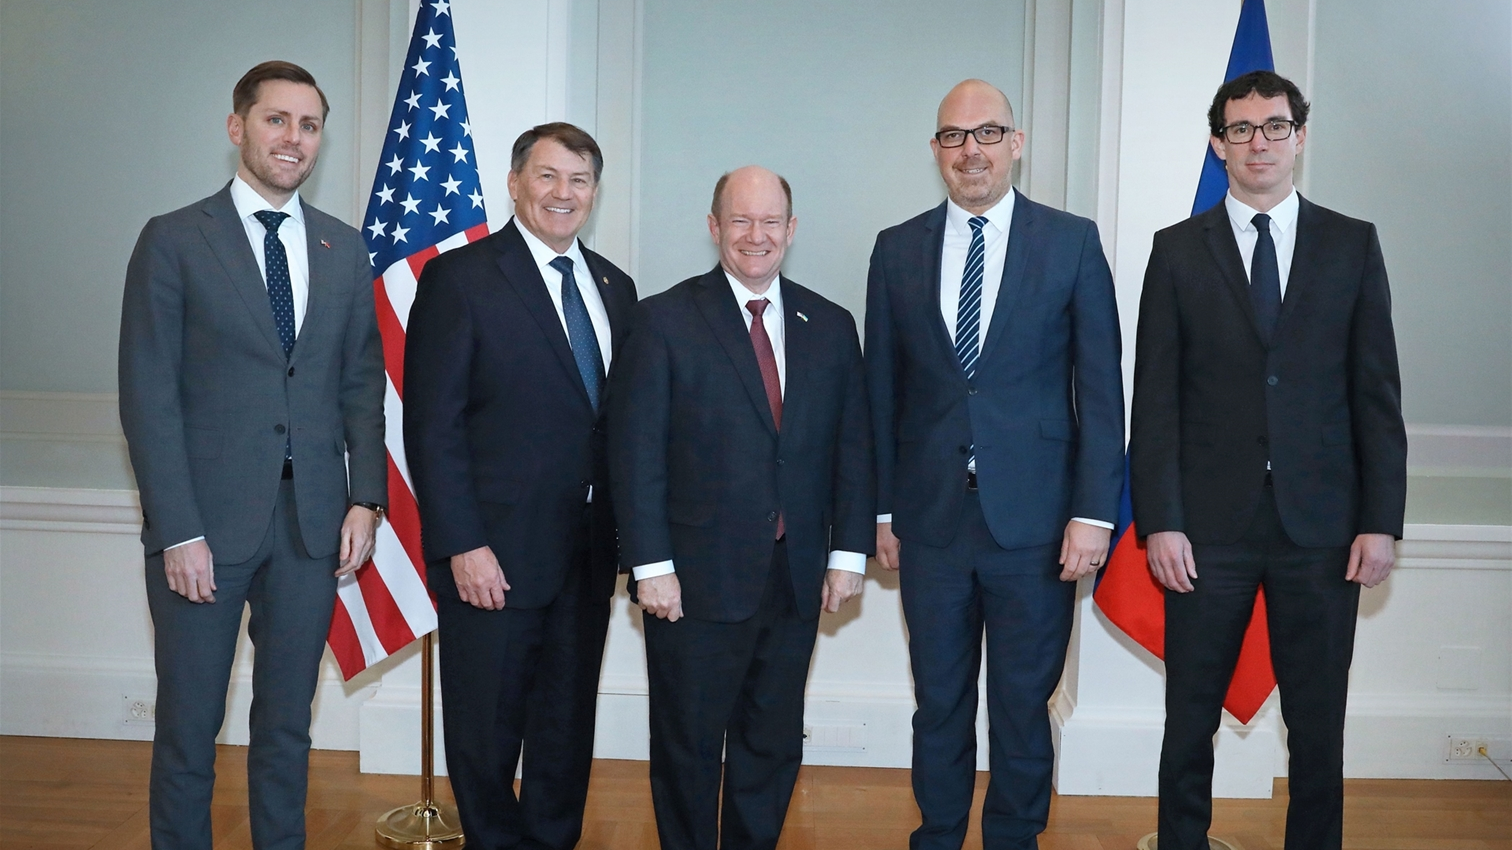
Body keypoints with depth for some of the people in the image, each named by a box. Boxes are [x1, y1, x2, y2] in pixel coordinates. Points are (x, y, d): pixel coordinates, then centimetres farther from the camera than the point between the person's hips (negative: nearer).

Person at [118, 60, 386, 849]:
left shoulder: (345, 250, 9)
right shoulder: (173, 240, -2)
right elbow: (148, 394, -6)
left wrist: (365, 496, 0)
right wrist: (179, 531, -12)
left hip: (312, 523, 3)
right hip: (205, 521, -3)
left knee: (287, 724, 14)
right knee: (188, 731, 8)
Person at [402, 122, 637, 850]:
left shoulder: (615, 287, 11)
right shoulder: (459, 278, -7)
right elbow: (432, 425, -11)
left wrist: (626, 532, 5)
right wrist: (462, 545, -16)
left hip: (589, 551, 5)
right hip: (494, 552, -5)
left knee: (568, 727, 16)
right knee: (487, 729, 10)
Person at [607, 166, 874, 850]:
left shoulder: (831, 327, 8)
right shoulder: (665, 320, -4)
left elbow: (852, 448, 8)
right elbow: (635, 452, -7)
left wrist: (848, 552, 1)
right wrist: (651, 566, -12)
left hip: (796, 581, 4)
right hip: (697, 580, -3)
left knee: (774, 746, 15)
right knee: (687, 746, 10)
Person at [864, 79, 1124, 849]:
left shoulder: (1072, 241, 1)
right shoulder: (897, 250, 6)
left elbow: (1099, 386, -2)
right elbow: (882, 390, 7)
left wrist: (1094, 511, -7)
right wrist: (882, 510, 5)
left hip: (1035, 521, -1)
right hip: (930, 519, 2)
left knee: (1023, 707, 10)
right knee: (938, 704, 13)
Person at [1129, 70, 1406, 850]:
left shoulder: (1352, 245, 7)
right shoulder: (1178, 250, 4)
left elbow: (1378, 394, 5)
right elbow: (1155, 398, -1)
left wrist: (1381, 521, -2)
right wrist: (1159, 522, -7)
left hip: (1321, 527, 1)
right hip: (1209, 526, 0)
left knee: (1317, 726, 9)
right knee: (1189, 721, 8)